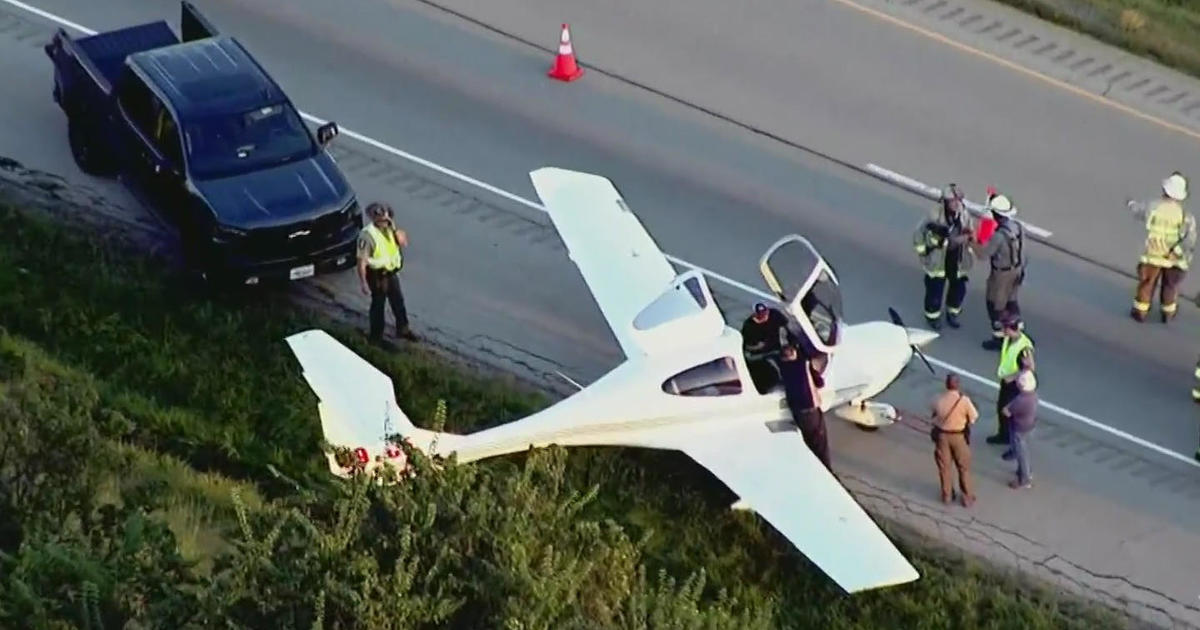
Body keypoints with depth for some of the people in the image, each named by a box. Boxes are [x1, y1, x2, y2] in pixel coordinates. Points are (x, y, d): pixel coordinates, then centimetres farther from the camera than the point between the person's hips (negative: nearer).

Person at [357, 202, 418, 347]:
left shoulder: (389, 229, -4)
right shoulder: (367, 235, -25)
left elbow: (403, 242, -7)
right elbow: (362, 261, -23)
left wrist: (394, 229, -20)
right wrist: (364, 284, -22)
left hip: (392, 273, 7)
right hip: (378, 276, -7)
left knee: (398, 301, 22)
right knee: (378, 305, 9)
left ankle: (403, 329, 44)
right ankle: (376, 337, 26)